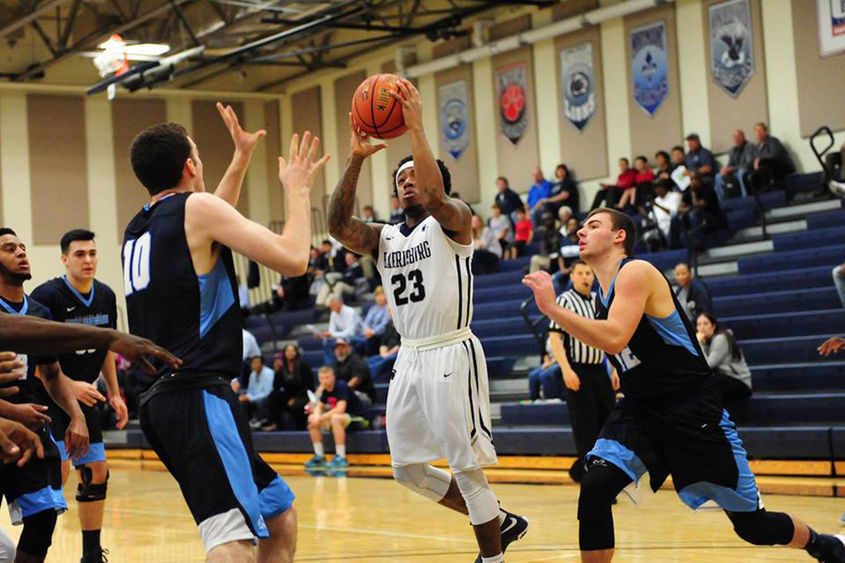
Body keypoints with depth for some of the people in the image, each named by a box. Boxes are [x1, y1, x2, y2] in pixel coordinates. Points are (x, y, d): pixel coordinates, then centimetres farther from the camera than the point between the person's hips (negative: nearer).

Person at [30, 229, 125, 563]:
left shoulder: (105, 296, 3)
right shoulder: (47, 296, -18)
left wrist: (114, 394, 12)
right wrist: (69, 385, -26)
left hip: (83, 397, 7)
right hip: (46, 395, -7)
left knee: (96, 473, 8)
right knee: (57, 469, -18)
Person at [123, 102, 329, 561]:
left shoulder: (137, 229, 20)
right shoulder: (197, 207, -5)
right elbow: (293, 260, -10)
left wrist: (242, 158, 44)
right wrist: (297, 189, 6)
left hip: (164, 398, 10)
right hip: (197, 397, -10)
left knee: (280, 515, 20)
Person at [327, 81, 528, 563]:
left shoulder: (453, 221, -3)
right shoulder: (385, 239, 14)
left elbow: (434, 197, -27)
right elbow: (338, 225, -4)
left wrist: (416, 128, -24)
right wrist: (356, 159, -10)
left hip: (452, 356, -8)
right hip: (411, 360, 8)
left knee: (467, 466, -6)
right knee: (408, 469, 11)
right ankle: (502, 523, 25)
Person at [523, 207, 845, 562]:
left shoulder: (636, 272, -16)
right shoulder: (603, 293, 9)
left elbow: (614, 339, -32)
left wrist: (551, 309, -31)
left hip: (694, 413, -7)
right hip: (640, 410, 7)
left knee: (752, 526, 3)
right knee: (593, 489, -19)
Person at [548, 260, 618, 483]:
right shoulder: (565, 300, -7)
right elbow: (554, 338, -13)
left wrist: (614, 369, 16)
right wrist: (566, 370, -22)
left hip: (599, 370, 7)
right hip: (578, 372, -7)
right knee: (586, 428, -4)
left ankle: (580, 471, 18)